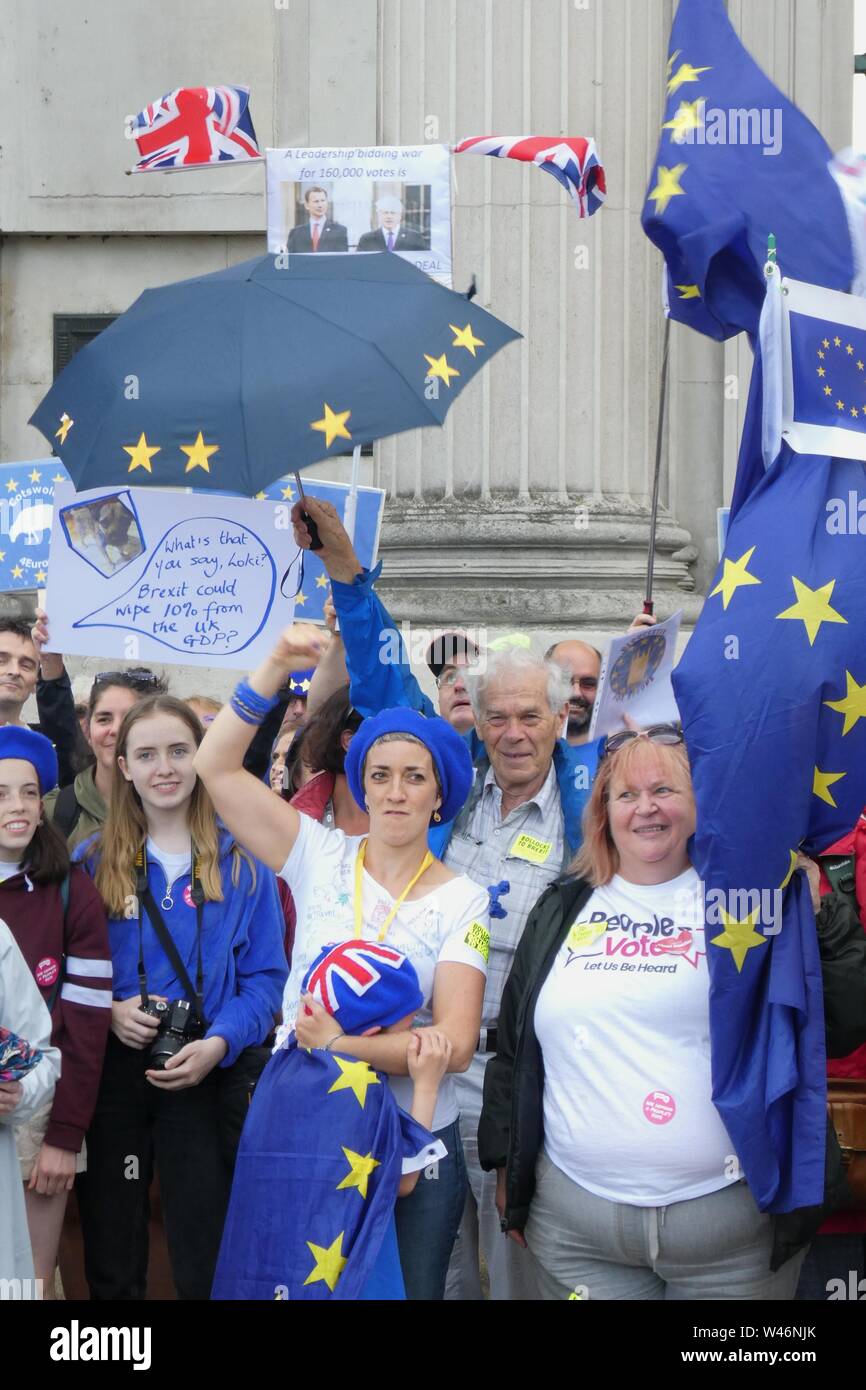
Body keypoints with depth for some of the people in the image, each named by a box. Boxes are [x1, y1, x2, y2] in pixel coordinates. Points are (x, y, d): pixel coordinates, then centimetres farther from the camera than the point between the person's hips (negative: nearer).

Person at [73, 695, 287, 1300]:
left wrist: (220, 1042, -16)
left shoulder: (242, 862, 2)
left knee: (207, 1263, 7)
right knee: (112, 1262, 10)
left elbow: (265, 975, 0)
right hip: (110, 1071, 1)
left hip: (207, 1075, -1)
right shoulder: (92, 861, 4)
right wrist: (107, 1010, -14)